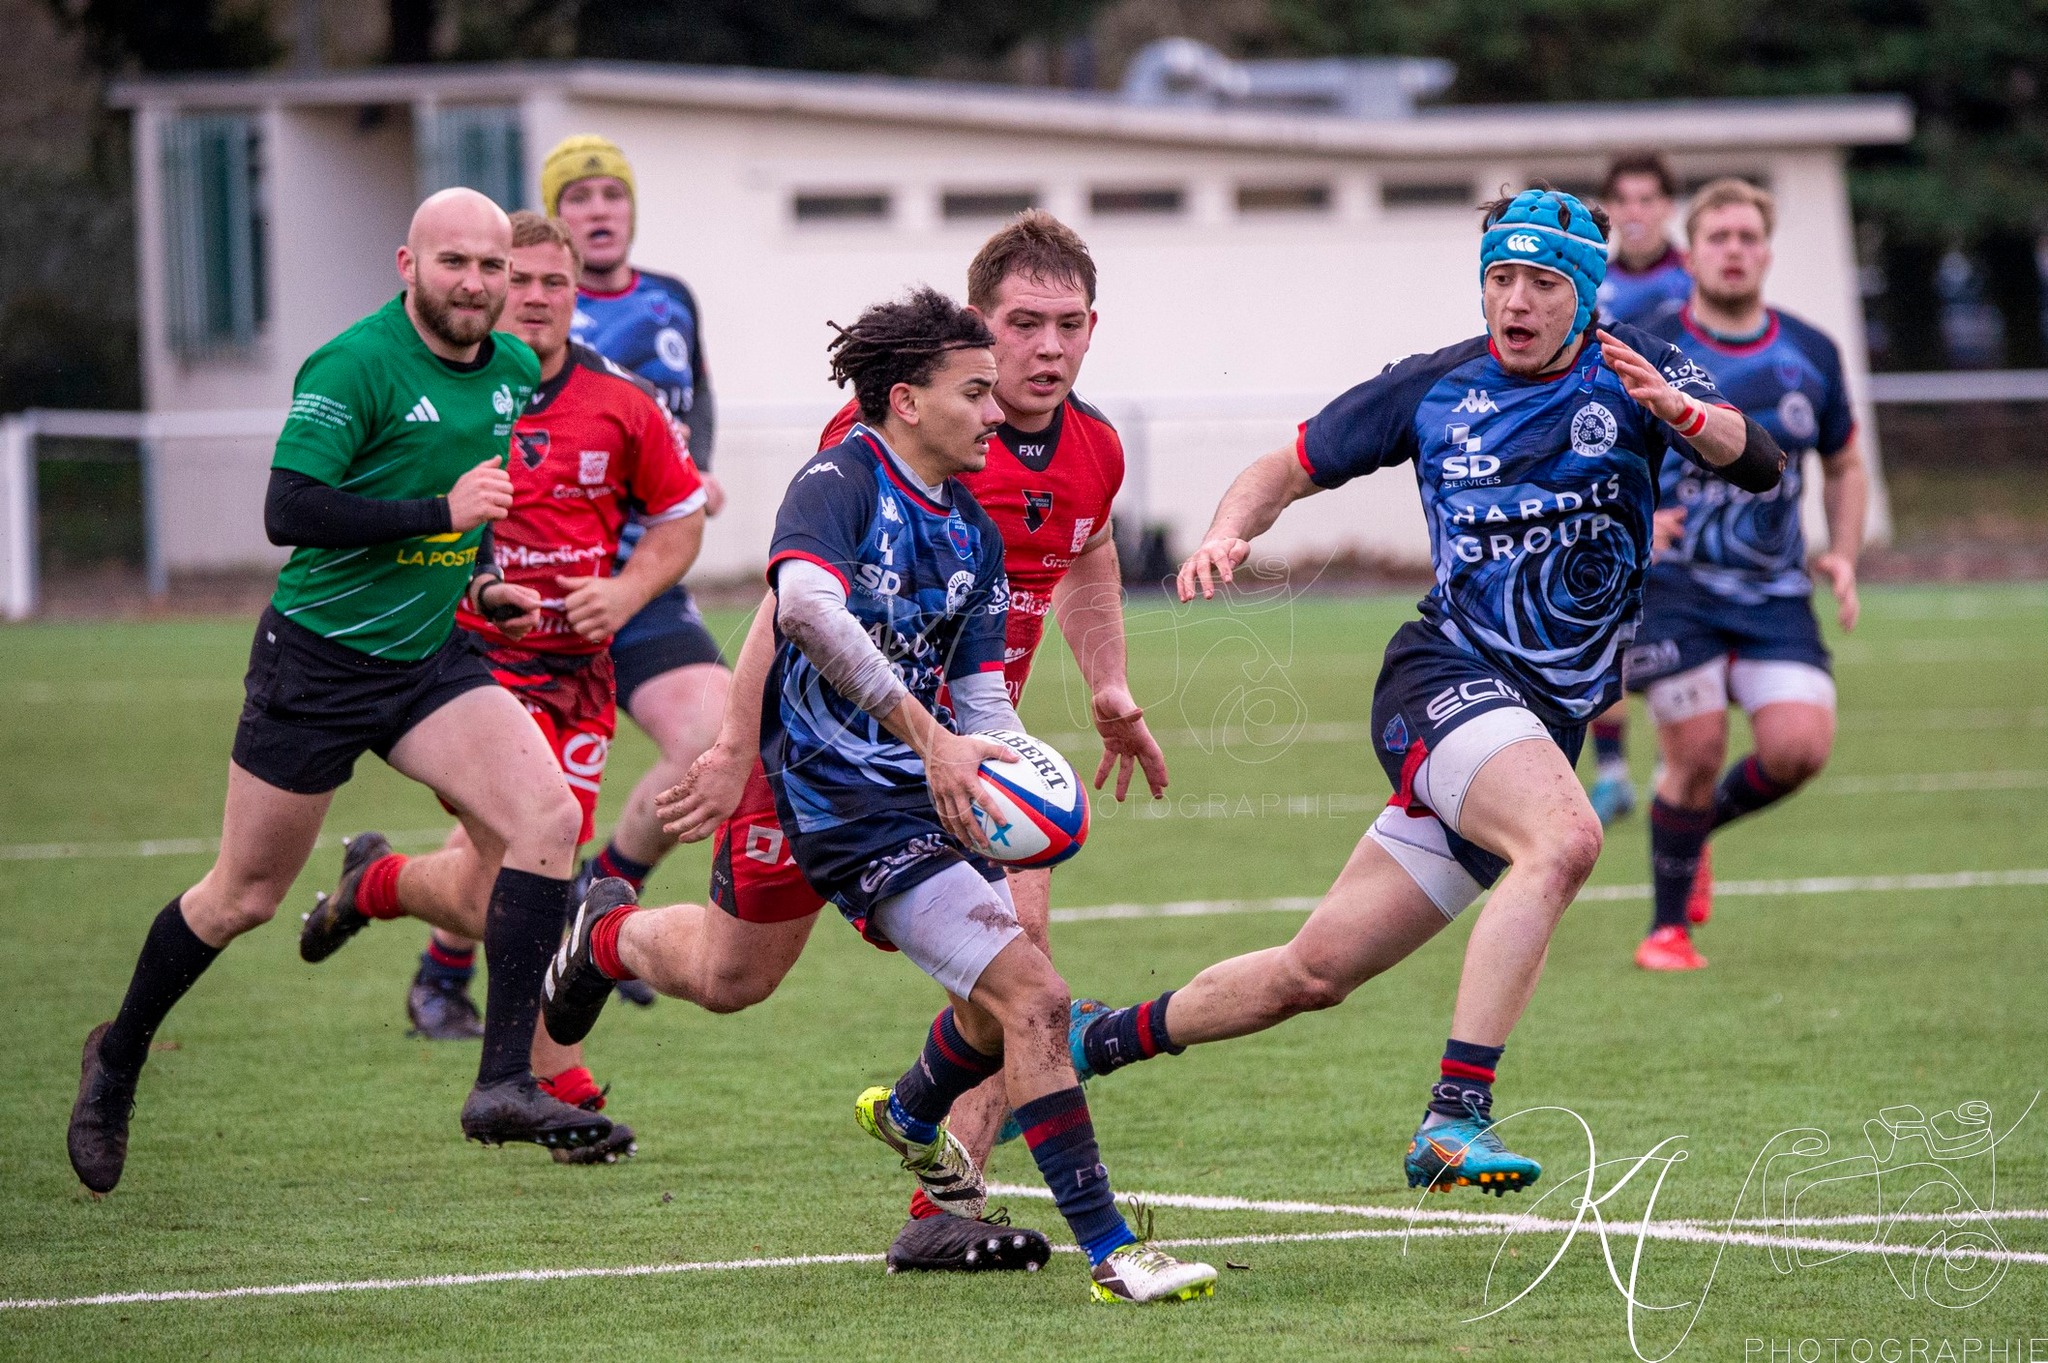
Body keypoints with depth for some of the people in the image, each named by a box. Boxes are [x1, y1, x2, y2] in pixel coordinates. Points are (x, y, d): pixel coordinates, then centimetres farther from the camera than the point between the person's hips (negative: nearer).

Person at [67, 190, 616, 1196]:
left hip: (432, 659, 5)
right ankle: (118, 1057, 33)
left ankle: (504, 1084, -18)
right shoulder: (354, 367, -18)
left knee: (548, 814, -18)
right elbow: (288, 512, -26)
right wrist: (441, 511, -30)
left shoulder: (518, 374, 4)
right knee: (243, 897, 6)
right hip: (317, 660, -5)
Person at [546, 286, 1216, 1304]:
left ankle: (909, 1117, 57)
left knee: (1001, 1014, 23)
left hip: (929, 792, 9)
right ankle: (1108, 1252, -17)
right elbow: (806, 605, -33)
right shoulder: (840, 480, -13)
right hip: (849, 797, -9)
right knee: (1033, 995, -19)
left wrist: (1011, 766, -10)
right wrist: (931, 736, -37)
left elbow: (979, 693, 13)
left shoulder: (973, 531, 12)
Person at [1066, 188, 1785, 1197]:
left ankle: (1098, 1038, 27)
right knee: (1564, 839, -34)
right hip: (1445, 675, -2)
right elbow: (1289, 470, 13)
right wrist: (1229, 533, -9)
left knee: (1313, 974, 6)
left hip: (1545, 724, 2)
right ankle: (1454, 1120, -38)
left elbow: (1757, 465, -17)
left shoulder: (1629, 375, 0)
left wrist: (1683, 413, -38)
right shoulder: (1435, 389, 3)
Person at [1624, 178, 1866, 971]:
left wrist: (1843, 557, 4)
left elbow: (1844, 466, 19)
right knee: (1697, 755, -10)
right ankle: (1669, 927, 13)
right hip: (1675, 586, -3)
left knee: (1800, 747, -15)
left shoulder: (1811, 356, 6)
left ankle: (1698, 826, 18)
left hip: (1776, 594, 3)